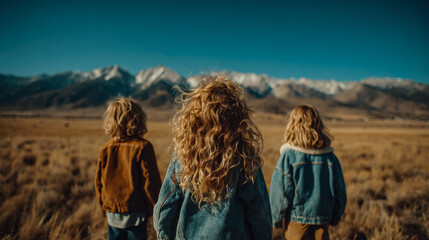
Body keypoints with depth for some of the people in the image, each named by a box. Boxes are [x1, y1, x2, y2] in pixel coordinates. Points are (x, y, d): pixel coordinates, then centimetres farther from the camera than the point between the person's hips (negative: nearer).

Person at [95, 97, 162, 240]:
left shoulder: (105, 149, -3)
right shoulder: (142, 147, -17)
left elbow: (99, 182, 5)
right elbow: (151, 181, -14)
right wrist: (155, 208, 1)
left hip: (112, 213, 4)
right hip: (135, 212, -4)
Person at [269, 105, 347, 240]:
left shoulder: (288, 156, -16)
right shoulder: (330, 157, -4)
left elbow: (280, 193, -12)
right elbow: (340, 193, 4)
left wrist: (276, 219, 3)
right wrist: (335, 218, 19)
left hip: (297, 220, -3)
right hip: (323, 220, 3)